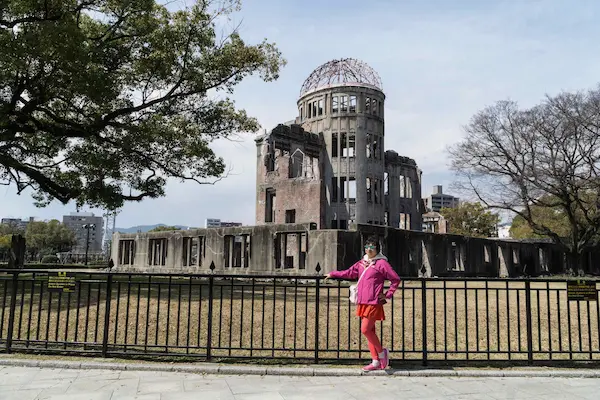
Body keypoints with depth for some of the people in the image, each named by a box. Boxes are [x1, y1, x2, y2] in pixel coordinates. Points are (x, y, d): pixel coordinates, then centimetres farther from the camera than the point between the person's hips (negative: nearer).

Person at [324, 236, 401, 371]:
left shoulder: (381, 263, -7)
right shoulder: (362, 263, 13)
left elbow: (396, 279, -7)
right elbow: (349, 273, 20)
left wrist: (387, 295, -6)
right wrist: (333, 274, 19)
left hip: (374, 303, -7)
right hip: (362, 303, 7)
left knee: (365, 330, -11)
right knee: (369, 331, 9)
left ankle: (381, 352, 12)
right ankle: (376, 362, 17)